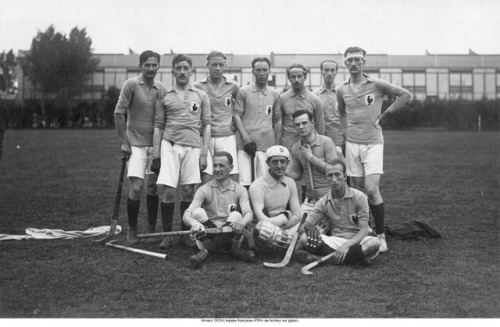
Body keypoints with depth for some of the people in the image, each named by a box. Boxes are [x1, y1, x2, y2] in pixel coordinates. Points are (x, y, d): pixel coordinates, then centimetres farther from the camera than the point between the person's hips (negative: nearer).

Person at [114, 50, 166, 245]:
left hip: (155, 144, 4)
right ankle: (132, 230, 8)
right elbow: (119, 113, -7)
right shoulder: (131, 84, -6)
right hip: (136, 144, -4)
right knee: (136, 188, -10)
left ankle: (152, 229, 22)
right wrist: (124, 142, -10)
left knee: (153, 187, 8)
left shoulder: (161, 89, 7)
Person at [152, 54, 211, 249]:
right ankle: (166, 234, 5)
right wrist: (156, 155, 2)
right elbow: (158, 126, 9)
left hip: (193, 146, 1)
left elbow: (206, 125, 9)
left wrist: (204, 153, 1)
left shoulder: (201, 96, 11)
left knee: (188, 192, 4)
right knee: (168, 191, -7)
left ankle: (185, 233, 17)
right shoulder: (165, 97, 10)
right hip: (170, 145, -1)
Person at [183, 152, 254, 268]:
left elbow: (248, 213, -15)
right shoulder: (204, 190, 0)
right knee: (198, 212, -25)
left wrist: (241, 223, -41)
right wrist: (194, 223, -40)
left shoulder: (240, 190, 2)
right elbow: (186, 215, -14)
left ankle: (205, 252, -37)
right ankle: (232, 249, -25)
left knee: (236, 215, -29)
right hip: (209, 232, 1)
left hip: (230, 233, 0)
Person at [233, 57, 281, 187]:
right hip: (246, 143, -2)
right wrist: (246, 139, -9)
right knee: (244, 182, -7)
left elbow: (277, 120, 16)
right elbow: (236, 116, 2)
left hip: (267, 144, 2)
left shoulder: (275, 94, 14)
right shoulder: (243, 92, 7)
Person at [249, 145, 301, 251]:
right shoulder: (257, 186, -10)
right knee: (261, 228, -40)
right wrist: (286, 216, -5)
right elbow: (262, 220, -20)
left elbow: (297, 215, 2)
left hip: (287, 228, 5)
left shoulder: (290, 183, 11)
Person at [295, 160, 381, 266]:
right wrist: (309, 228, -27)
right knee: (304, 238, -25)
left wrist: (347, 245, -30)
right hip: (335, 240, 2)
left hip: (357, 240, -1)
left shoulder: (359, 197, -6)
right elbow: (302, 227, -1)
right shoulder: (323, 202, 1)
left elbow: (364, 230, -12)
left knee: (374, 242, -37)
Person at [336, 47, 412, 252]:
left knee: (371, 190, -14)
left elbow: (405, 95, 1)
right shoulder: (341, 90, 7)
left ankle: (380, 235, 1)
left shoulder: (377, 85, -5)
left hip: (373, 144, -4)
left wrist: (385, 114, -2)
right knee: (358, 192, 6)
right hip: (352, 144, 4)